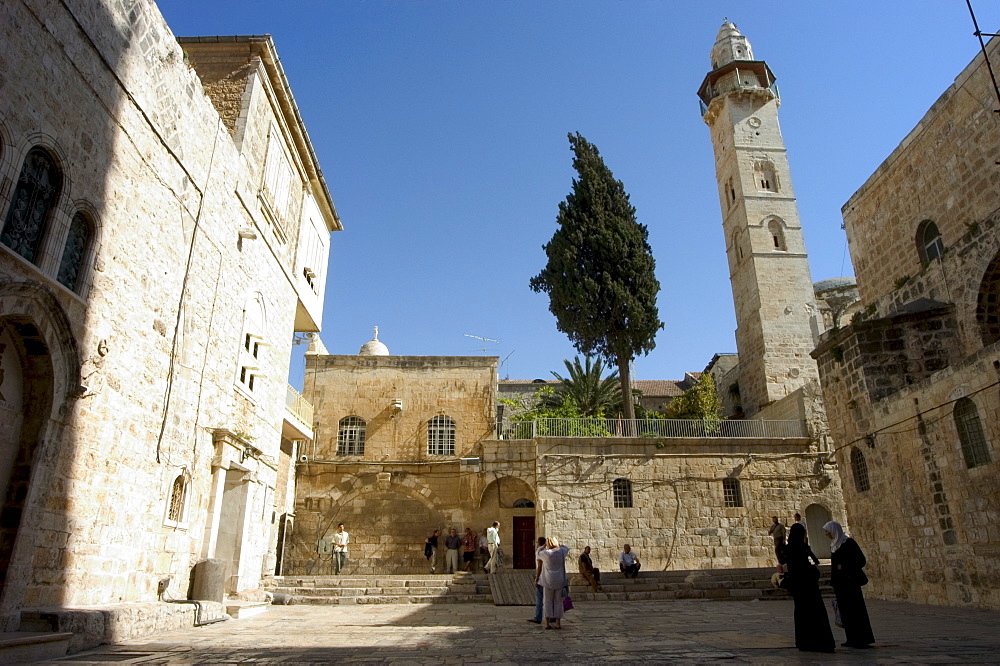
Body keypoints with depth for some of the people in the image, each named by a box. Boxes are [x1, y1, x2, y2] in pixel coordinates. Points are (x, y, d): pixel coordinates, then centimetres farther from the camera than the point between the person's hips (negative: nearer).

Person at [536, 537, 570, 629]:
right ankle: (558, 623, 9)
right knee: (558, 602, 9)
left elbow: (538, 553, 14)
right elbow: (566, 548, 20)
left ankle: (547, 623, 5)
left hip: (548, 581, -1)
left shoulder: (545, 553, -8)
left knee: (547, 601, 6)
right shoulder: (561, 552, -4)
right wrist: (558, 543, 29)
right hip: (559, 581, 1)